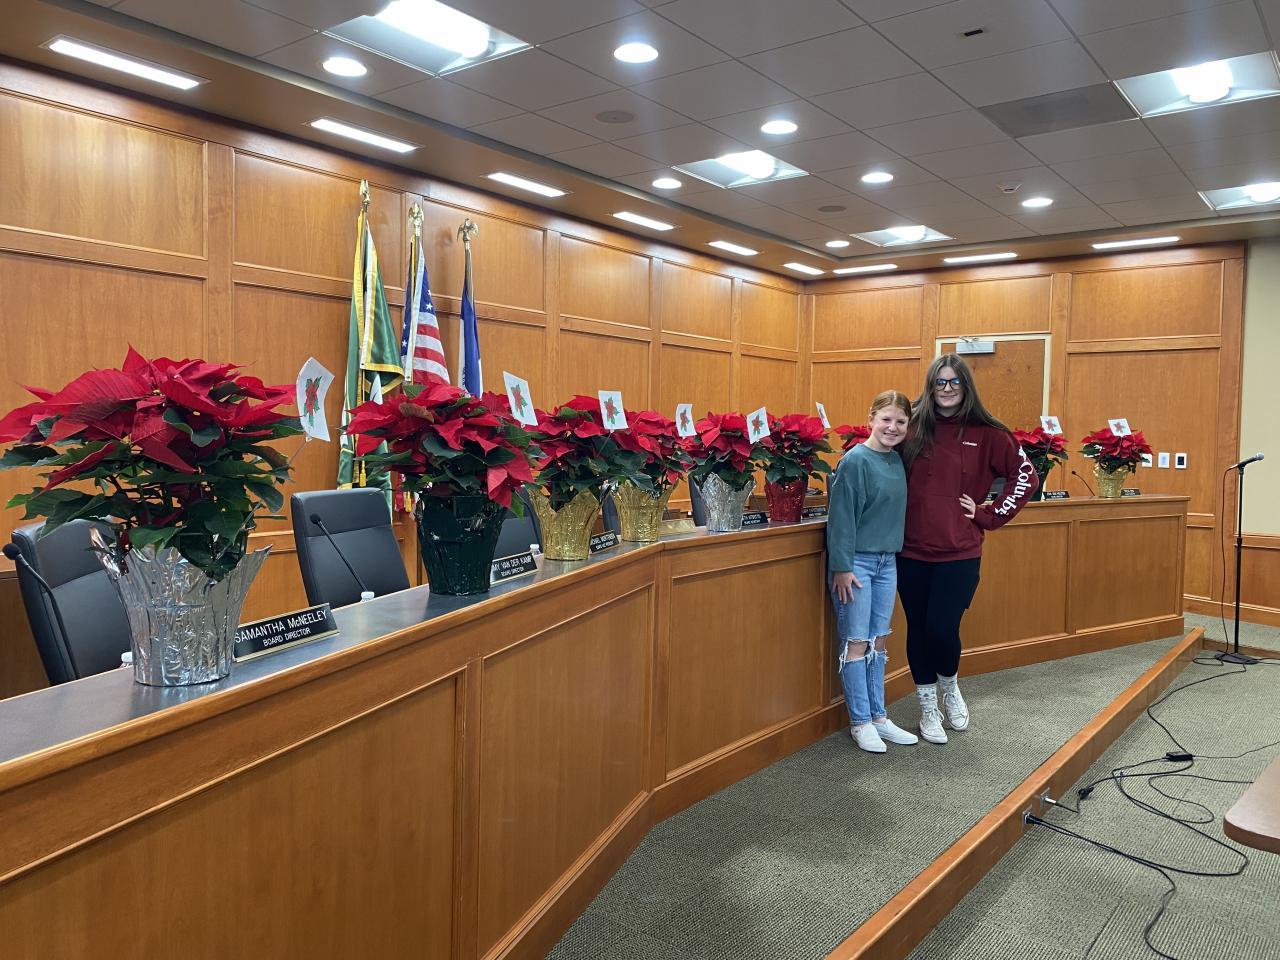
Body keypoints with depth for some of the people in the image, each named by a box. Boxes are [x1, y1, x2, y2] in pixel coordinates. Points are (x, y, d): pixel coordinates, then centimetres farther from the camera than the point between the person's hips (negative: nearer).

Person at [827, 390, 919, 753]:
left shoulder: (898, 460, 7)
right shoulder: (855, 461, -13)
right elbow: (842, 516, -15)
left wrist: (894, 552, 11)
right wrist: (841, 567, -17)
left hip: (887, 562, 7)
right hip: (856, 561, -7)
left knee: (878, 641, 13)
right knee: (856, 642, 0)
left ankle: (878, 716, 22)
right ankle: (860, 722, 10)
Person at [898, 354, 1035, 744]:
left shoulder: (986, 434, -2)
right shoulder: (911, 426, 2)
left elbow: (1026, 476, 2)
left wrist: (988, 515, -3)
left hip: (959, 553, -2)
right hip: (911, 551, 2)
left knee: (942, 628, -7)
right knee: (918, 629, 9)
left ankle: (950, 687, 27)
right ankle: (928, 709, 27)